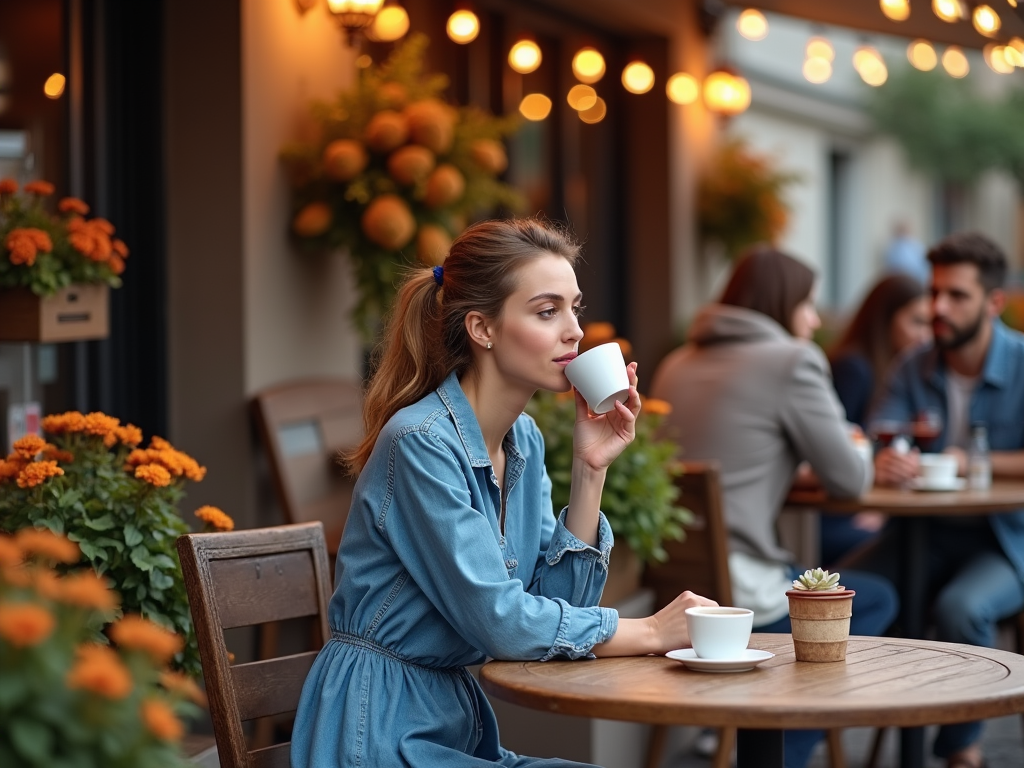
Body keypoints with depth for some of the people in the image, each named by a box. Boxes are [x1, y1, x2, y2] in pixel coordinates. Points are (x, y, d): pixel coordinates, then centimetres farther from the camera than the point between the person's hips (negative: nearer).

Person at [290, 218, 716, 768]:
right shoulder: (421, 443, -19)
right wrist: (652, 632, -13)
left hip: (459, 721, 8)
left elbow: (555, 599, 2)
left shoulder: (524, 440, 7)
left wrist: (589, 470, -4)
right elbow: (500, 621, -21)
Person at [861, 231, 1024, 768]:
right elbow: (874, 450, -7)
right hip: (925, 536, 4)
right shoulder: (915, 370, 5)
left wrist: (977, 463, -18)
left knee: (961, 607, -34)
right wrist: (884, 464, -29)